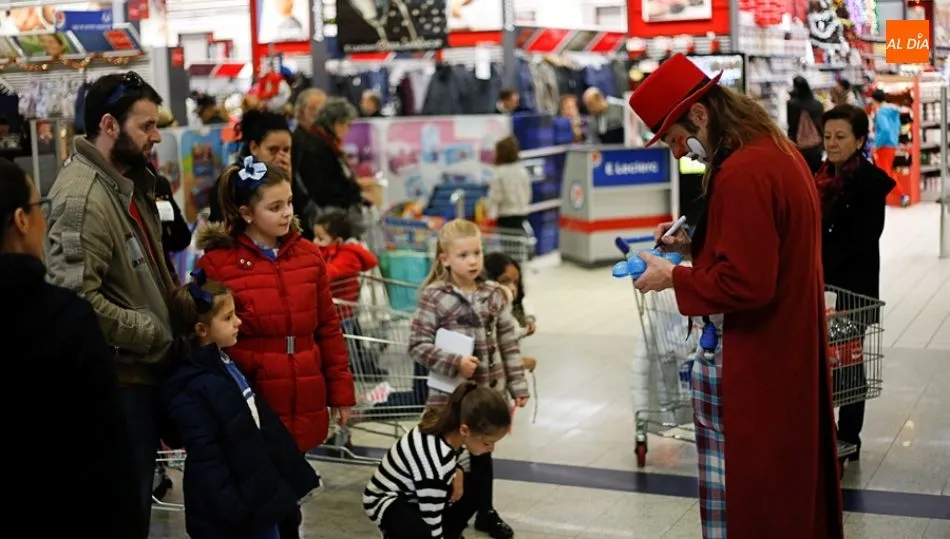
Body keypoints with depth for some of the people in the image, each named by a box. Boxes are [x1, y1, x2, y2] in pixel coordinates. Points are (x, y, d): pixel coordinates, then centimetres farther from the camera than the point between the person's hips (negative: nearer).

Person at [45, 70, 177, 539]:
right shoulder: (82, 197, -21)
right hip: (117, 377, -9)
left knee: (137, 497, 20)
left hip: (143, 368, 9)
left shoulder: (129, 181, 9)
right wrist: (156, 335, -19)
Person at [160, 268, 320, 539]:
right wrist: (229, 512, -24)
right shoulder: (189, 389, -19)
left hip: (260, 499, 9)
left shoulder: (226, 366, 10)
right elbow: (204, 459, -23)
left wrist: (296, 479, 16)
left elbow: (263, 428, 15)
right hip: (229, 516, -9)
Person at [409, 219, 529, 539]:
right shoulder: (434, 296, -12)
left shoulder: (494, 295, 2)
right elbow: (417, 345, -14)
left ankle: (485, 512, 36)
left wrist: (517, 385, 6)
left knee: (482, 453, 19)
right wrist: (454, 364, -23)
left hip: (489, 391, 4)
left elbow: (509, 343, 6)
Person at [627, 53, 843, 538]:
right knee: (791, 477, 21)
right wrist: (696, 244, 8)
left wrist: (673, 277, -13)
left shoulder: (741, 174, -23)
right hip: (790, 350, 10)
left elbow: (744, 284, -26)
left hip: (752, 362, -10)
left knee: (751, 499, 2)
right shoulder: (780, 153, 9)